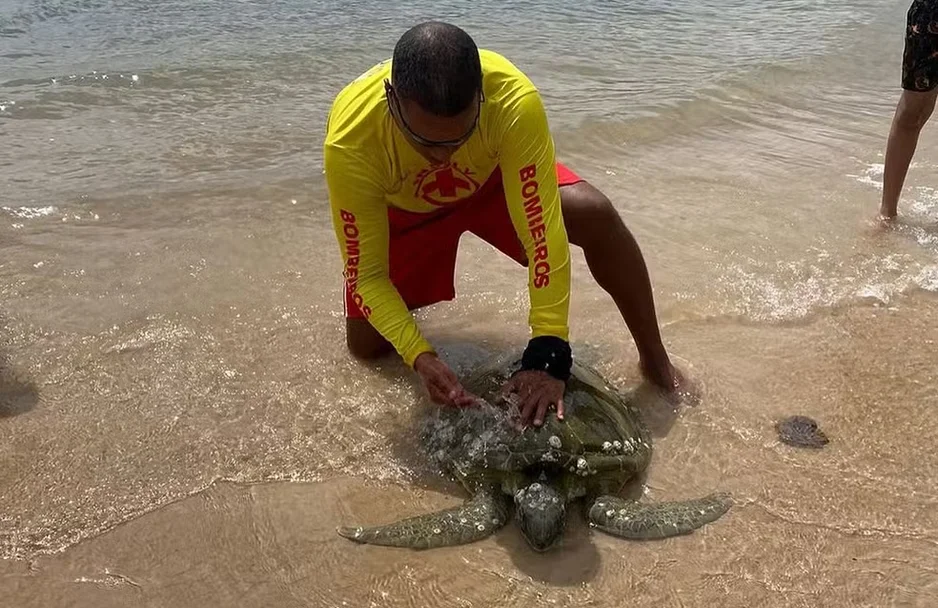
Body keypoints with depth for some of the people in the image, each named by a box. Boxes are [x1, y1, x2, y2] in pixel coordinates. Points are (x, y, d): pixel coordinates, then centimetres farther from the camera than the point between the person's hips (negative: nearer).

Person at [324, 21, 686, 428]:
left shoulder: (514, 101, -41)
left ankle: (654, 358, -6)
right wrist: (419, 356, -39)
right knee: (366, 346, -6)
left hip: (492, 177, 0)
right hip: (404, 209, 1)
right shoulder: (350, 142, -38)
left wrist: (548, 352, -39)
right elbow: (366, 273, -28)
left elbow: (542, 227, -37)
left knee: (596, 216, -26)